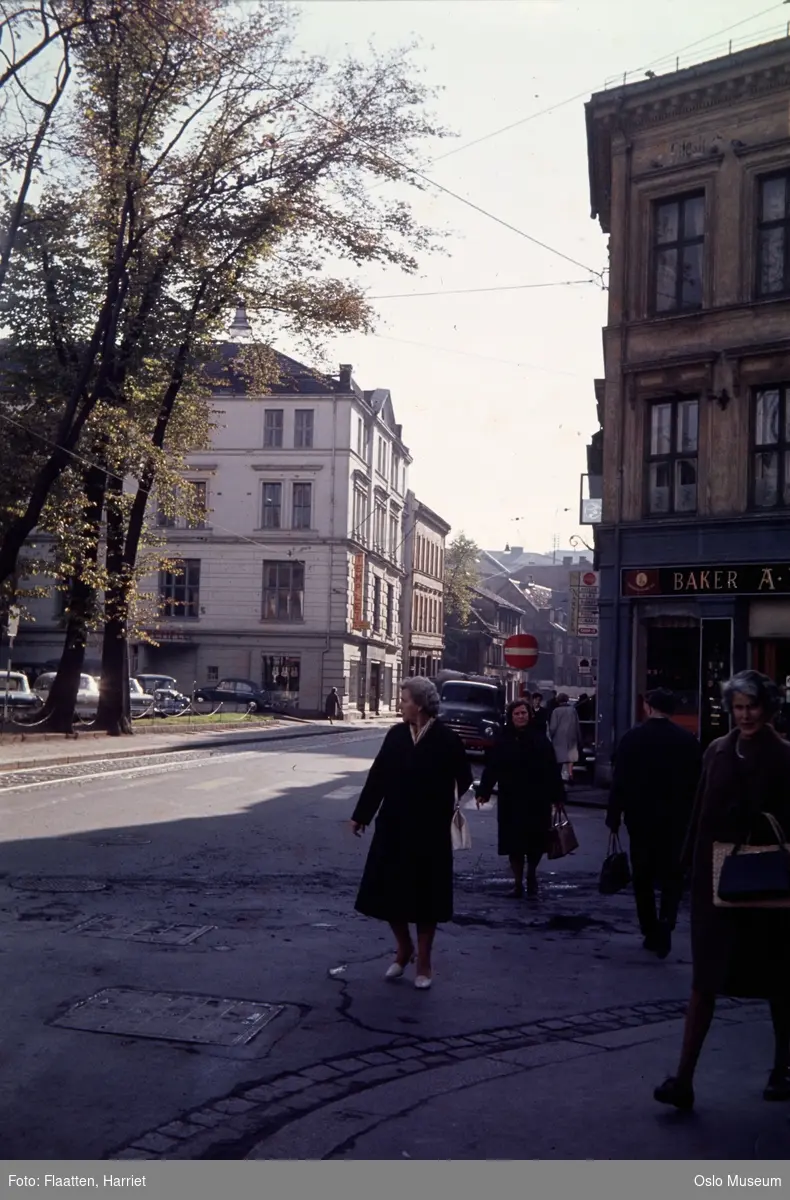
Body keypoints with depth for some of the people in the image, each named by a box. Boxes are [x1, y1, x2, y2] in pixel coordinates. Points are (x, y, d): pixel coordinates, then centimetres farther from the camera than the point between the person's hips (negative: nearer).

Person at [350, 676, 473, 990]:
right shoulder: (396, 735, 1)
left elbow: (463, 782, -5)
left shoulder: (447, 740, -10)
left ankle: (424, 962, 23)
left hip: (429, 832, -4)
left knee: (425, 896, 7)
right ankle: (403, 949, 31)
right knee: (389, 892, 7)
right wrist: (361, 815, 7)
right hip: (393, 828, 4)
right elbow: (377, 776, 4)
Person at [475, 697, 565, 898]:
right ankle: (518, 882, 15)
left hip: (537, 800, 0)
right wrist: (483, 792, -12)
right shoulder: (503, 741, -1)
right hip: (511, 801, 0)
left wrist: (558, 796, -2)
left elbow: (552, 769, 0)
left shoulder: (540, 739, 0)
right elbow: (491, 768, -4)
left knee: (535, 841, 6)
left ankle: (531, 874, 32)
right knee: (514, 842, 2)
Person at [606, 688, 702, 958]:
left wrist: (614, 817, 0)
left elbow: (619, 781, -7)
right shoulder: (688, 740, -3)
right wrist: (693, 818, 8)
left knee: (643, 876, 11)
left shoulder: (632, 738, -6)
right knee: (672, 875, 9)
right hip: (676, 820, 1)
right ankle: (665, 922, -14)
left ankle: (651, 933, 15)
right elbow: (697, 783, -1)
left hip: (640, 818, 0)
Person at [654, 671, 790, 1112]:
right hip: (716, 880, 3)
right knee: (705, 978, 3)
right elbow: (701, 814, 8)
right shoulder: (718, 751, 6)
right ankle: (684, 1078, 3)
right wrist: (694, 867, 6)